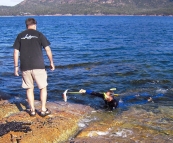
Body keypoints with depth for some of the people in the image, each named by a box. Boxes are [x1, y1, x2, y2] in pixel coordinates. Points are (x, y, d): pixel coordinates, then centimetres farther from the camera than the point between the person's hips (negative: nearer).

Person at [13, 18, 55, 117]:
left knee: (29, 88, 13)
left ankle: (32, 110, 16)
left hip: (25, 67, 3)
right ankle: (44, 110, 10)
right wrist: (51, 62, 8)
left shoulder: (20, 36, 8)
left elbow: (16, 52, 6)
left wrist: (16, 66, 11)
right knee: (43, 87, 10)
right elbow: (48, 49, -2)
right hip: (38, 66, -2)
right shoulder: (39, 34, 1)